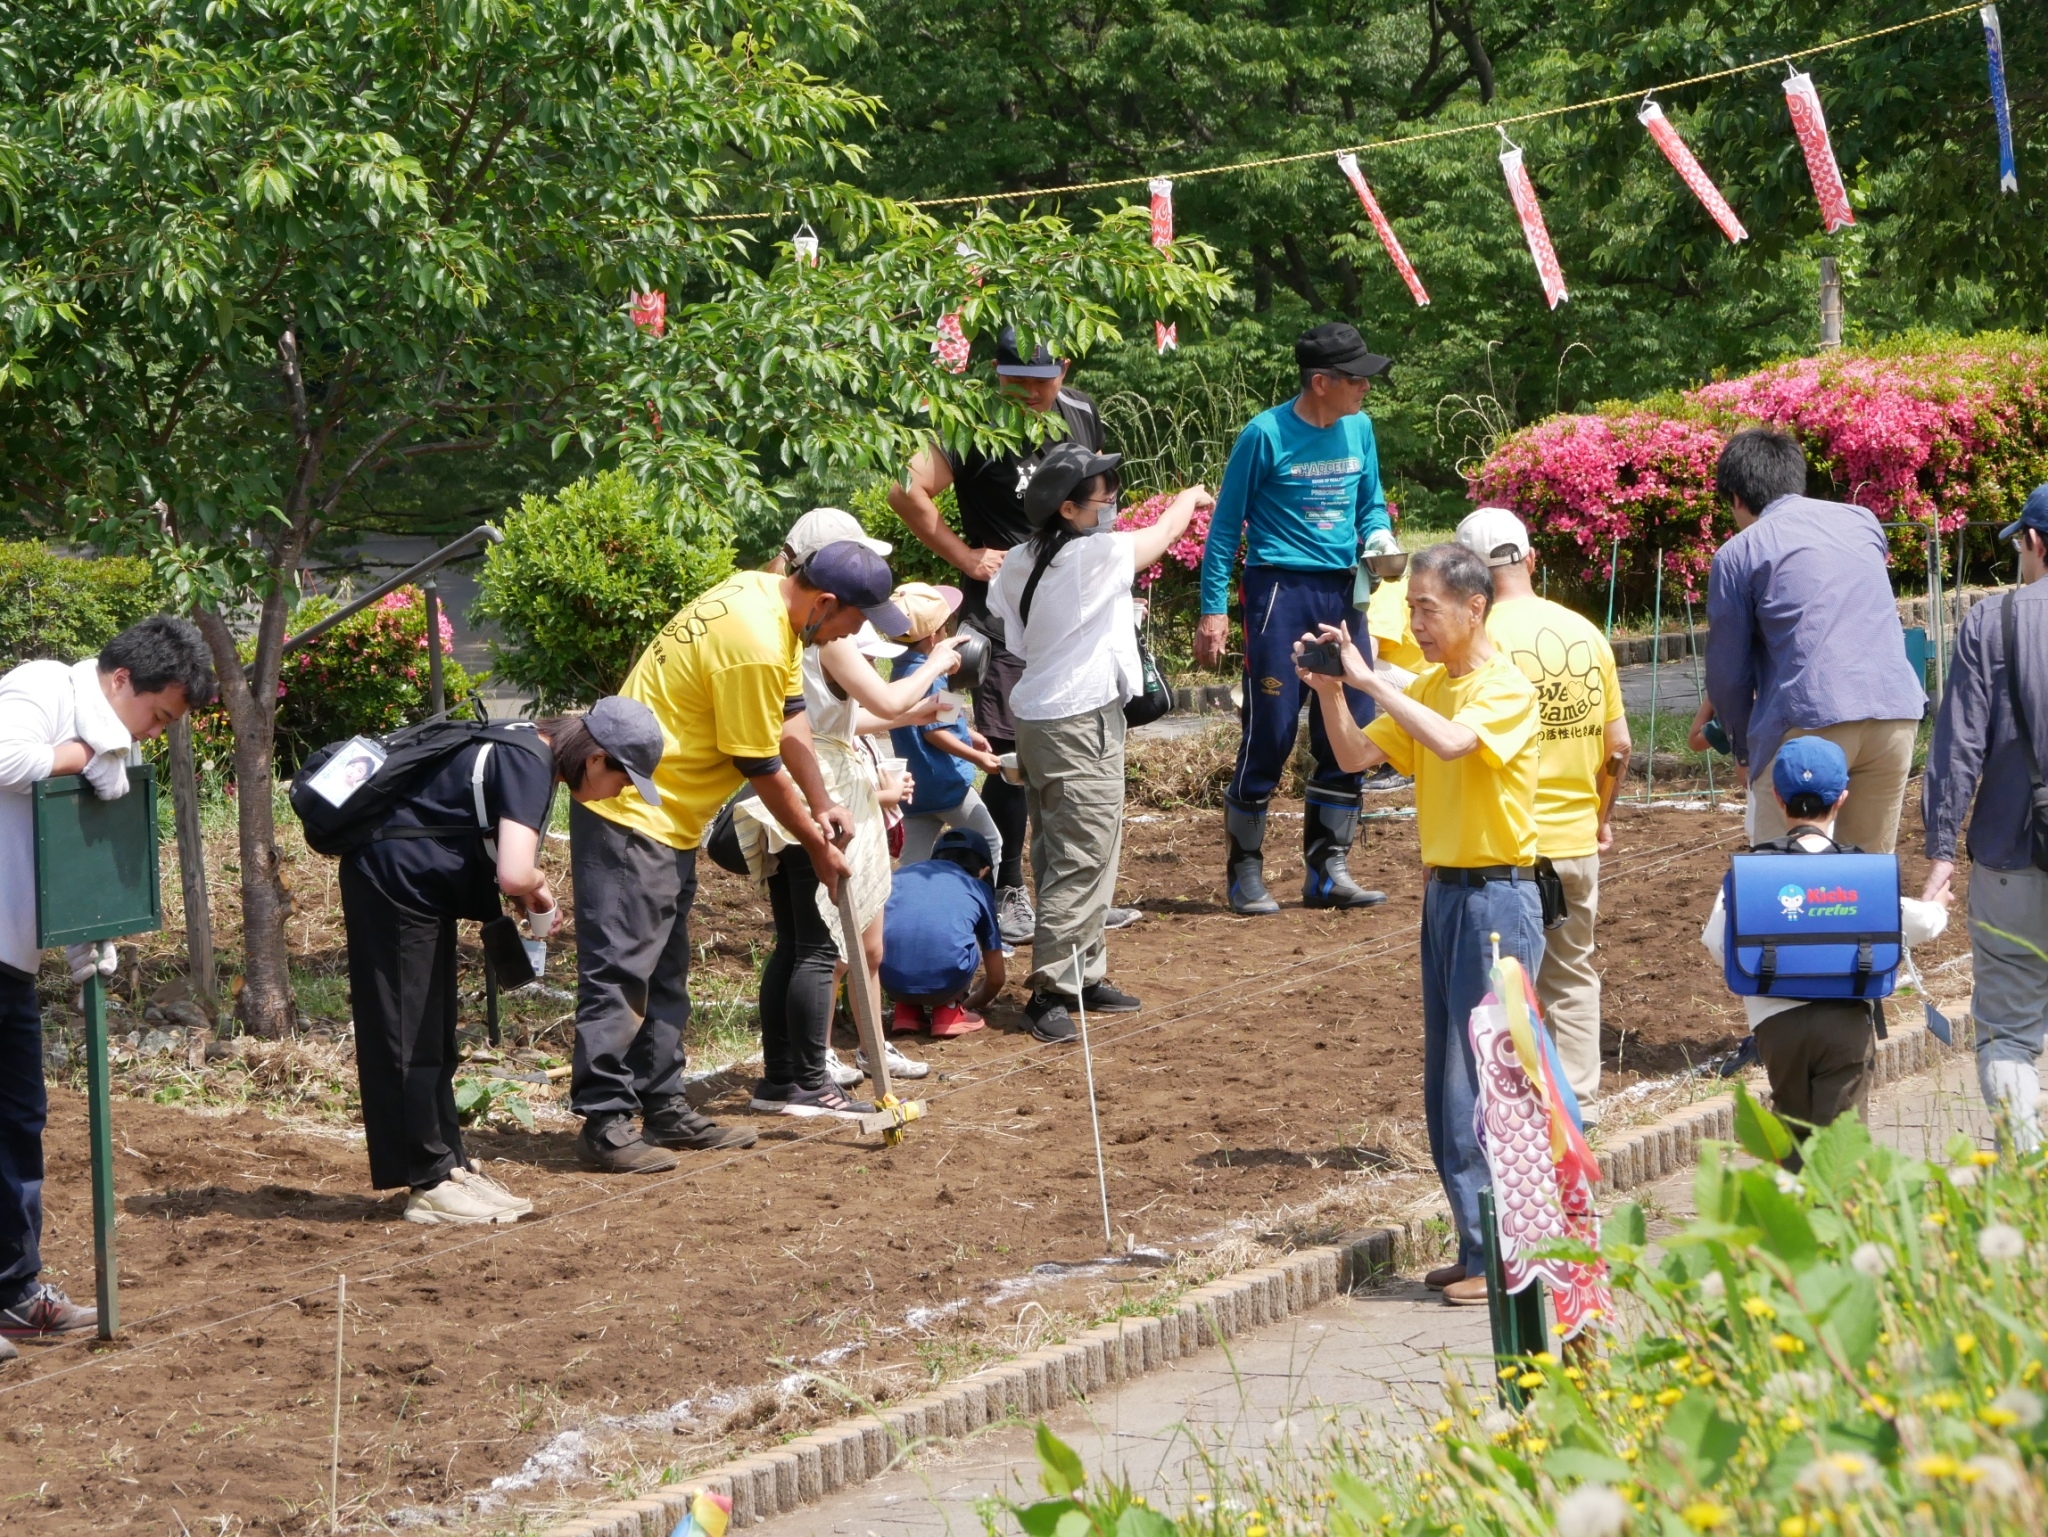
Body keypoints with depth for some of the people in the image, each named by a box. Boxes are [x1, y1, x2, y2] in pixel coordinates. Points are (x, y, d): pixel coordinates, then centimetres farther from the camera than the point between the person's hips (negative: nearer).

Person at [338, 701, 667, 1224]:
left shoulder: (526, 749, 9)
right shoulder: (529, 765, -20)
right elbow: (513, 873, -33)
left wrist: (528, 890, 6)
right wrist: (537, 887, -9)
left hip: (419, 887, 10)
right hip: (394, 882, -10)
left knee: (433, 1039, 14)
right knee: (410, 1039, -4)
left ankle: (449, 1166, 19)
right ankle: (430, 1185, -1)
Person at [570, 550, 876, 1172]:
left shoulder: (765, 595, 4)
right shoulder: (755, 647, -26)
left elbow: (790, 716, 12)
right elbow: (761, 768, -17)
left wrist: (821, 806, 3)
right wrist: (817, 845, -4)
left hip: (668, 818, 11)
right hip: (631, 814, -11)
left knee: (664, 973, 14)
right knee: (620, 971, -10)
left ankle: (663, 1108, 20)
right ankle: (604, 1123, -10)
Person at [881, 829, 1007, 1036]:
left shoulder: (902, 874, 28)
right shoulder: (978, 889, 23)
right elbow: (996, 978, 28)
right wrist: (971, 1004, 50)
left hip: (893, 983, 2)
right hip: (945, 978, -2)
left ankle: (907, 1010, 20)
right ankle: (948, 1010, 15)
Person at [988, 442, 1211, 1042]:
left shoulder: (1019, 564, 5)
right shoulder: (1096, 555, -16)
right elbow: (1164, 532, 0)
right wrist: (1192, 496, 21)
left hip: (1036, 717, 9)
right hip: (1081, 725, -9)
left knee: (1057, 853, 13)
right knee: (1082, 861, -9)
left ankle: (1081, 974, 21)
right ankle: (1050, 990, -12)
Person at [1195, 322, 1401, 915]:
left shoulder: (1359, 429, 7)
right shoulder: (1267, 435, -9)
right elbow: (1226, 525, -4)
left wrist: (1380, 538, -3)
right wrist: (1213, 609, -9)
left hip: (1344, 593, 6)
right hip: (1281, 591, -6)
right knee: (1270, 733, -6)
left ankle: (1328, 871, 17)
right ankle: (1245, 874, 5)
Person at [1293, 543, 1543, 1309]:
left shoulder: (1507, 689, -12)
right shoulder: (1426, 686, 11)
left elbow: (1451, 741, -31)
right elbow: (1355, 757, 9)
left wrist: (1369, 679, -26)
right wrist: (1330, 690, -6)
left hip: (1497, 897, -8)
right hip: (1445, 892, 8)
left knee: (1481, 1079, -8)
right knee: (1445, 1085, 10)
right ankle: (1479, 1247, 16)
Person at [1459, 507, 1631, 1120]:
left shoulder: (1485, 638, -14)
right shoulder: (1586, 633, 3)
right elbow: (1619, 746, 7)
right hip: (1578, 839, 5)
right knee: (1572, 975, 16)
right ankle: (1579, 1105, 20)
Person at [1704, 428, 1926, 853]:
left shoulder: (1738, 553, 4)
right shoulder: (1862, 521, 19)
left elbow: (1728, 672, 6)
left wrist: (1744, 749, 23)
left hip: (1809, 720, -5)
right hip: (1896, 711, 5)